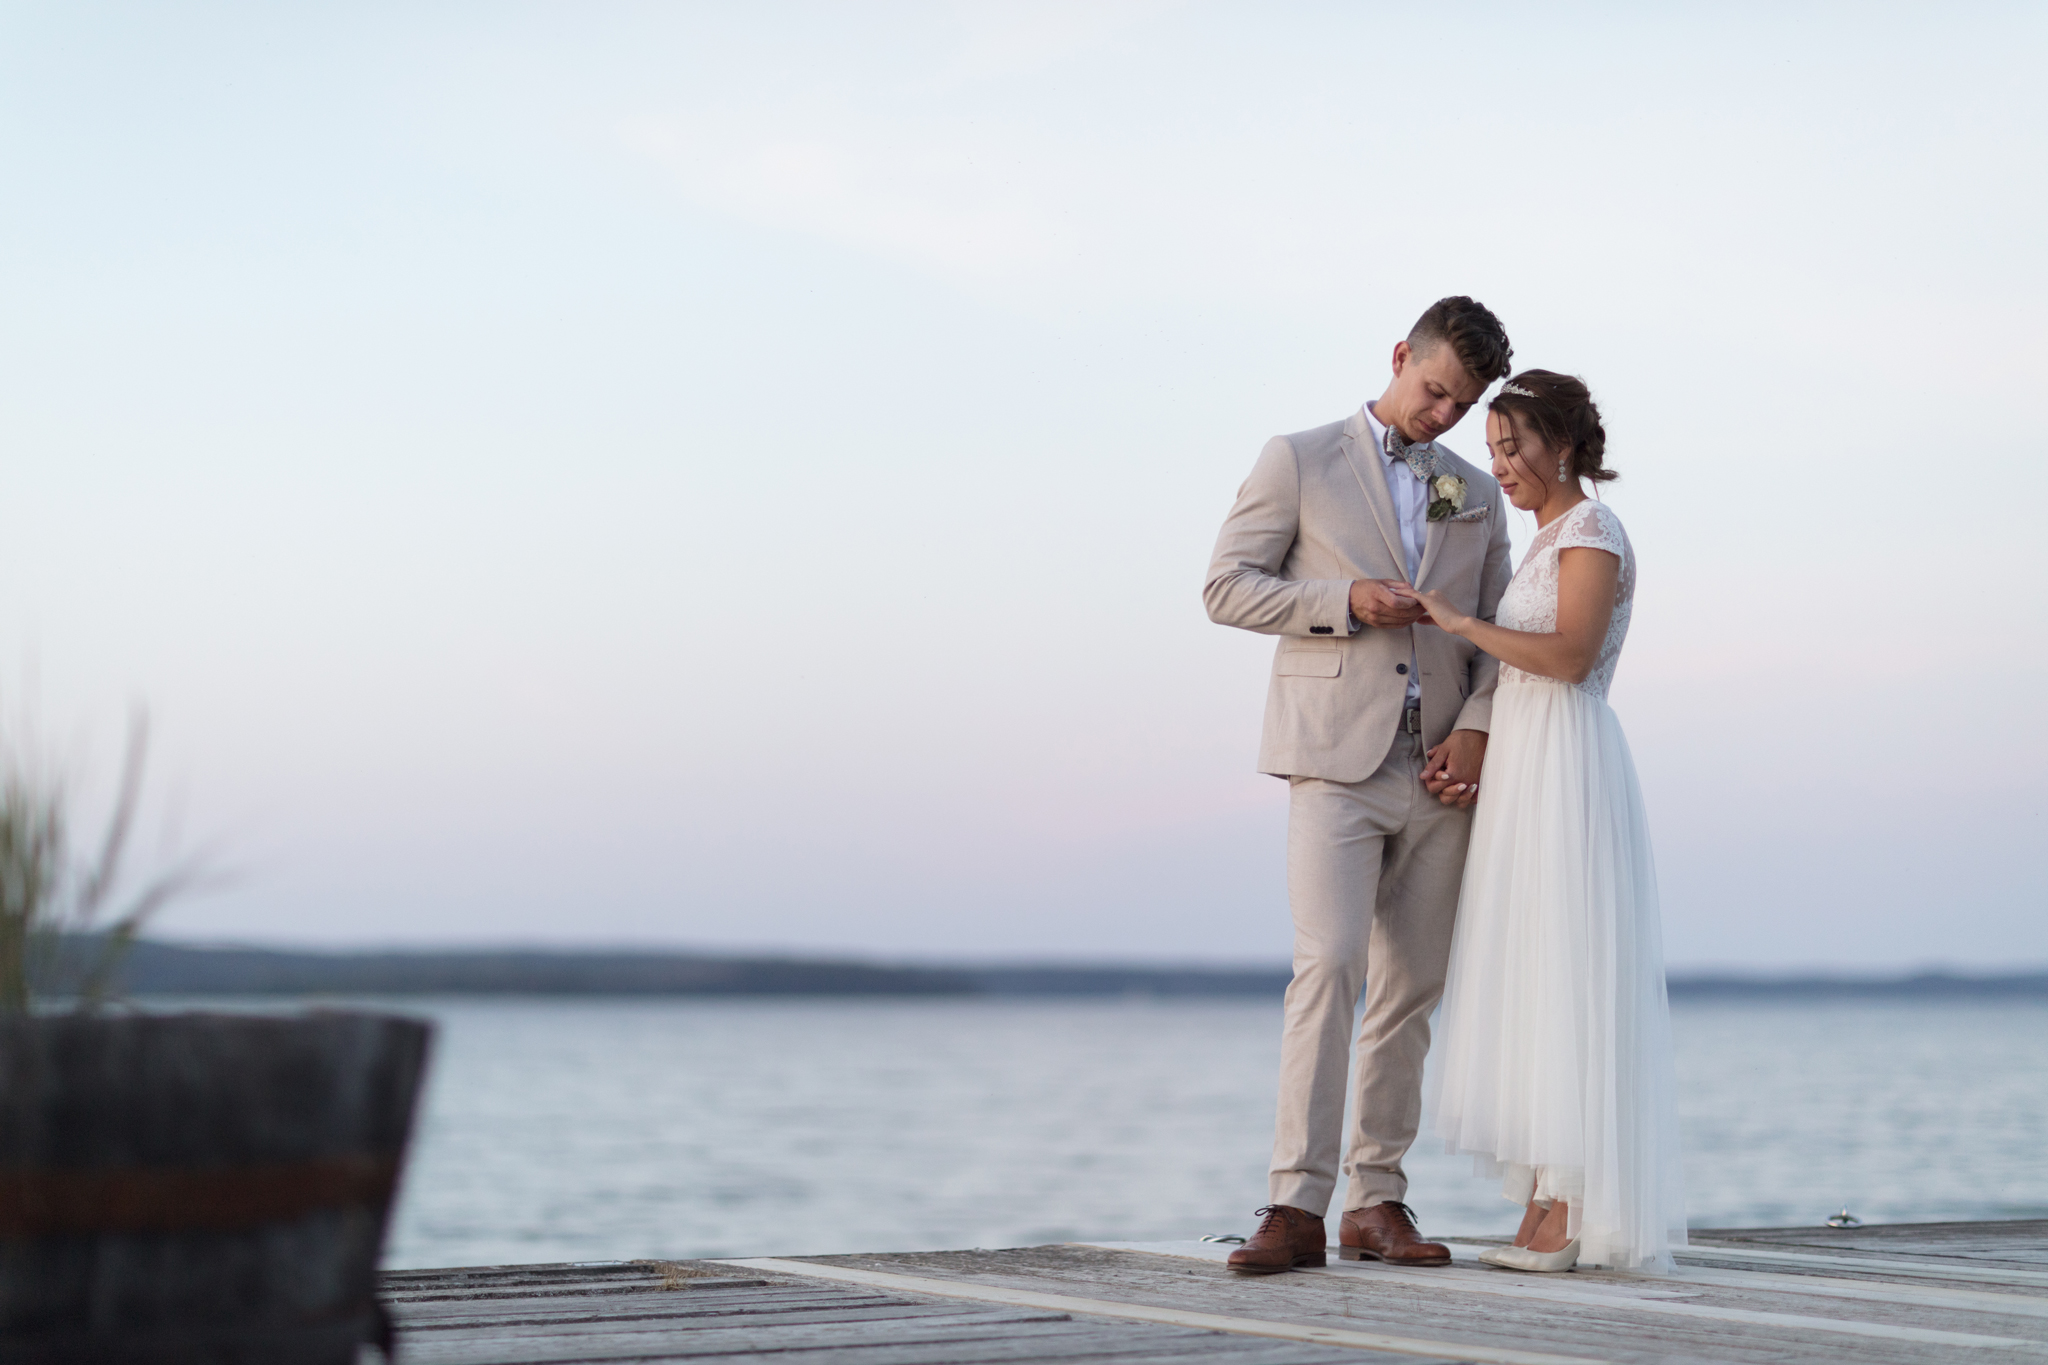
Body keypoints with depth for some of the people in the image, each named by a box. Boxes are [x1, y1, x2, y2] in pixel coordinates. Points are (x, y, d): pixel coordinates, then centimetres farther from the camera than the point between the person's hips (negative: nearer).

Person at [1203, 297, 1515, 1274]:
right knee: (1328, 967, -16)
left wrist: (1477, 730, -3)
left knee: (1410, 989, 4)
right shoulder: (1299, 462, 5)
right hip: (1337, 760, -4)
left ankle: (1376, 1202, 9)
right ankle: (1297, 1206, -17)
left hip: (1438, 771, 5)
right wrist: (1345, 601, -13)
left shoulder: (1477, 494, 17)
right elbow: (1226, 588, 0)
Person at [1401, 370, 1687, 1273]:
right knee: (1530, 986, 7)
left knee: (1560, 982, -9)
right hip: (1523, 769, 10)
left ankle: (1568, 1216, -8)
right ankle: (1545, 1211, 9)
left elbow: (1571, 655, -22)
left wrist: (1461, 621, -20)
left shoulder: (1592, 531, -8)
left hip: (1567, 769, -10)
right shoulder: (1550, 539, 20)